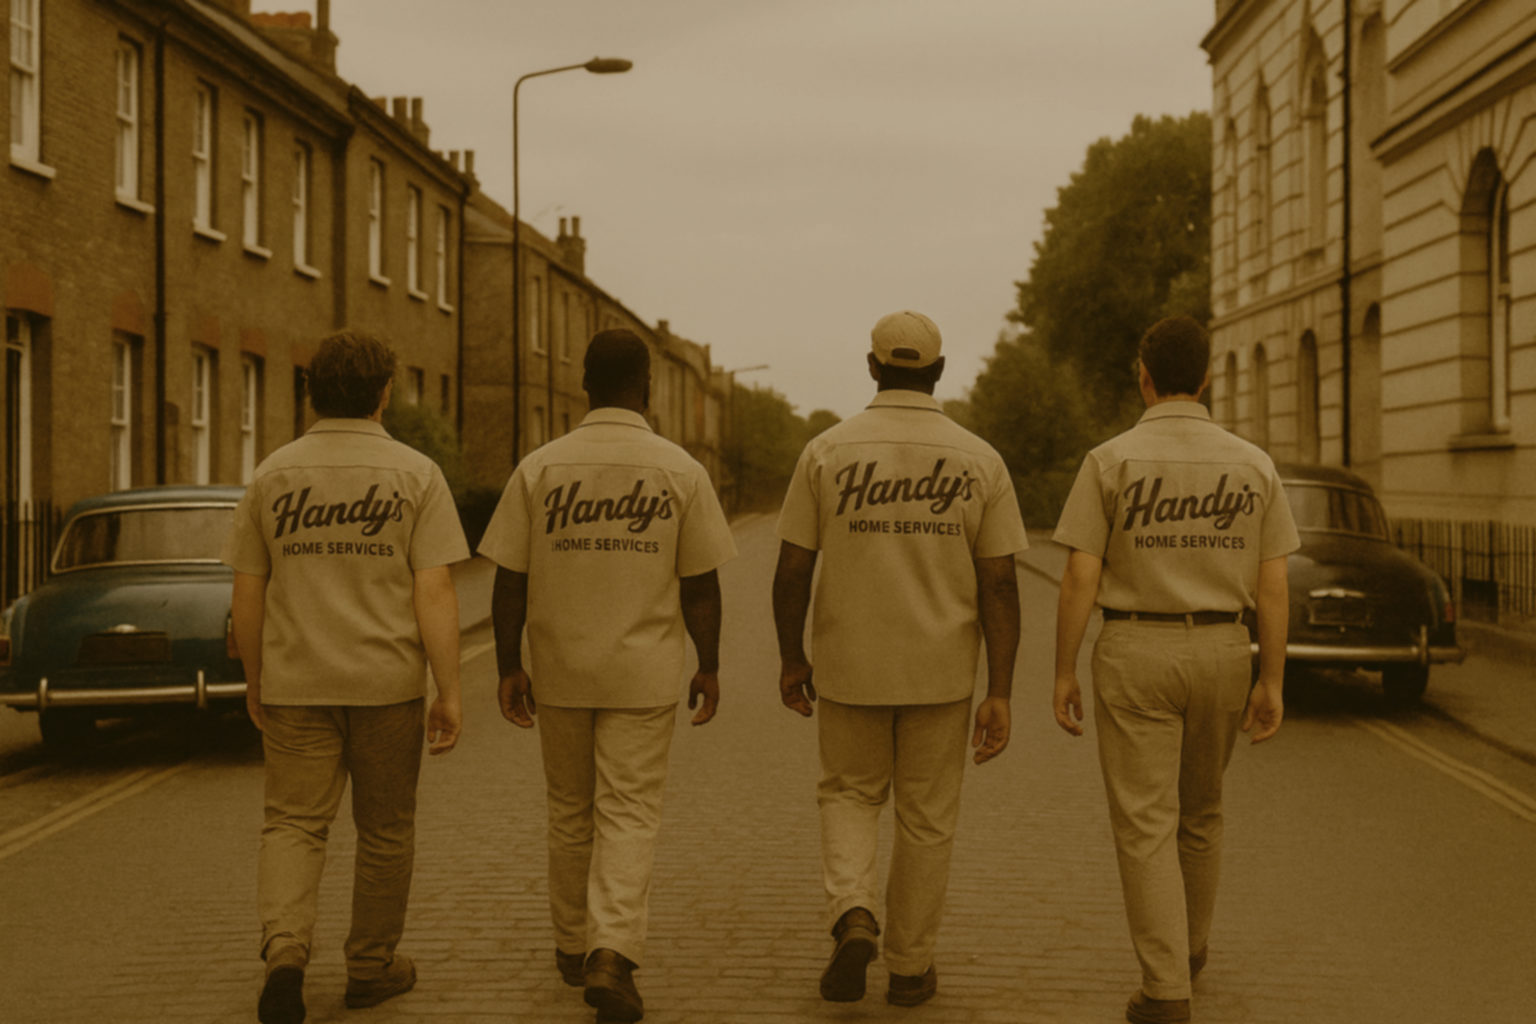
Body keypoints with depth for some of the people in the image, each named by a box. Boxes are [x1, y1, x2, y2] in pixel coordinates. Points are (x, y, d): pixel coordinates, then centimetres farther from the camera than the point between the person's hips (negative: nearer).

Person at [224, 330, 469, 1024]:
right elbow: (434, 591, -11)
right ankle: (371, 965, 24)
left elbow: (247, 592, 4)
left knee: (293, 823, 6)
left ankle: (285, 947, -17)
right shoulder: (415, 474, -5)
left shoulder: (272, 476, 1)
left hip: (296, 682, 1)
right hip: (388, 681, -1)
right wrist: (449, 692, -8)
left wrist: (254, 679, 17)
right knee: (385, 829, 13)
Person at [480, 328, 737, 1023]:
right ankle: (613, 953, -13)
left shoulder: (539, 469, -2)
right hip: (644, 675, -2)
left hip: (560, 673, 2)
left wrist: (508, 667, 5)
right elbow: (700, 584, -3)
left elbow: (510, 580, -2)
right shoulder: (681, 471, -4)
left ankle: (574, 947, 27)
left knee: (570, 813, 16)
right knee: (628, 815, 1)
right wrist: (709, 665, 8)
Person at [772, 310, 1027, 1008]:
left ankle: (854, 916, -4)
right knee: (926, 818, 13)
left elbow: (792, 569, -4)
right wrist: (1000, 695, -4)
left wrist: (792, 659, 9)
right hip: (941, 670, 1)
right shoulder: (979, 461, -4)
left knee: (849, 794, 19)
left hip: (851, 666, 0)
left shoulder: (827, 452, -6)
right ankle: (910, 966, 21)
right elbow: (999, 584, -7)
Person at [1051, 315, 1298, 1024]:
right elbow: (1272, 585, 0)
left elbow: (1081, 577, -10)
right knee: (1200, 812, 21)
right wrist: (1272, 682, 5)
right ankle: (1189, 948, 37)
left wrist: (1064, 672, -2)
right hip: (1221, 651, 4)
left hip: (1135, 652, -4)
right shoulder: (1252, 465, 1)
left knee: (1145, 823, -1)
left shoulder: (1111, 460, -7)